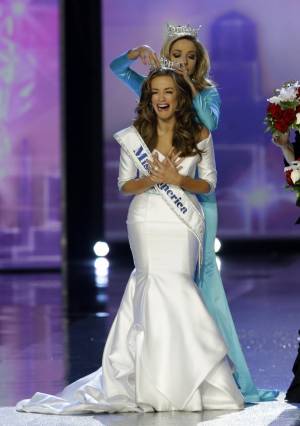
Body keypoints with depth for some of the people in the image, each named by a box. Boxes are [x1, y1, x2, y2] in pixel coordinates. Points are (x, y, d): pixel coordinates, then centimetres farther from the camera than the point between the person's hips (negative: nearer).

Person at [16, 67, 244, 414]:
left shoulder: (199, 136, 4)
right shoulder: (133, 137, 3)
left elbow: (209, 183, 8)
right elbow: (124, 185, 7)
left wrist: (180, 180, -12)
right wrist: (151, 180, -13)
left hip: (183, 224, 0)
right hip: (147, 221, 0)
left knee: (150, 288, -7)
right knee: (165, 289, -10)